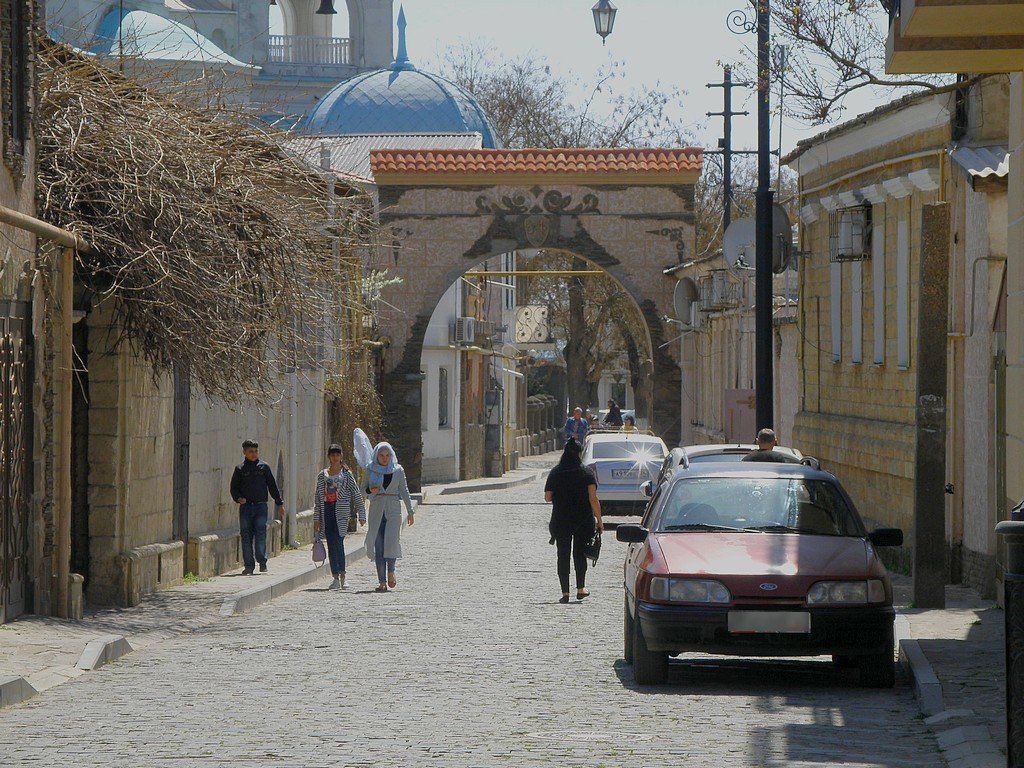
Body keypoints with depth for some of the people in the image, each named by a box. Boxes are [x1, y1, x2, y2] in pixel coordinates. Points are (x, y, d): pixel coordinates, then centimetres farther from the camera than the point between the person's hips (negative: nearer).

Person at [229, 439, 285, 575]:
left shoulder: (264, 467, 8)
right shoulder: (240, 469, 8)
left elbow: (273, 486, 11)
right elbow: (234, 488, 8)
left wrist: (280, 504, 9)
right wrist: (239, 498, -12)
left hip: (260, 506, -1)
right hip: (245, 507, 1)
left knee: (260, 534, -10)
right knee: (246, 536, 0)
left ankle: (262, 561, 4)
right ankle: (249, 565, 5)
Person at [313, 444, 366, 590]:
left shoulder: (346, 475, 5)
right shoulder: (322, 475, 12)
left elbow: (357, 495, 5)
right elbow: (317, 497, 13)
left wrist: (361, 515, 0)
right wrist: (316, 518, 8)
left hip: (341, 512, -3)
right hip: (327, 511, 3)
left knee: (338, 543, -14)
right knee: (331, 545, 1)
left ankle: (340, 576, -9)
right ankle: (336, 577, 4)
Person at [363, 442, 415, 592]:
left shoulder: (398, 470, 6)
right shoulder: (371, 470, 7)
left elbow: (404, 491, 10)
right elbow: (364, 489, 12)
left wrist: (410, 512, 9)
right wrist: (370, 490, -12)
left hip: (393, 509, -1)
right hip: (376, 510, 1)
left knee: (391, 541, -15)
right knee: (378, 545, -3)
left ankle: (391, 571, 10)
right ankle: (382, 581, -1)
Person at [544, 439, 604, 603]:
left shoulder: (555, 473, -1)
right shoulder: (587, 473, -5)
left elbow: (547, 497, 0)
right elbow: (593, 499, -10)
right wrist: (599, 520, -5)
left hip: (560, 521, 0)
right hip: (583, 520, 0)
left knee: (563, 555, 4)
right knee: (580, 553, 13)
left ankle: (565, 592, -1)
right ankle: (580, 588, 13)